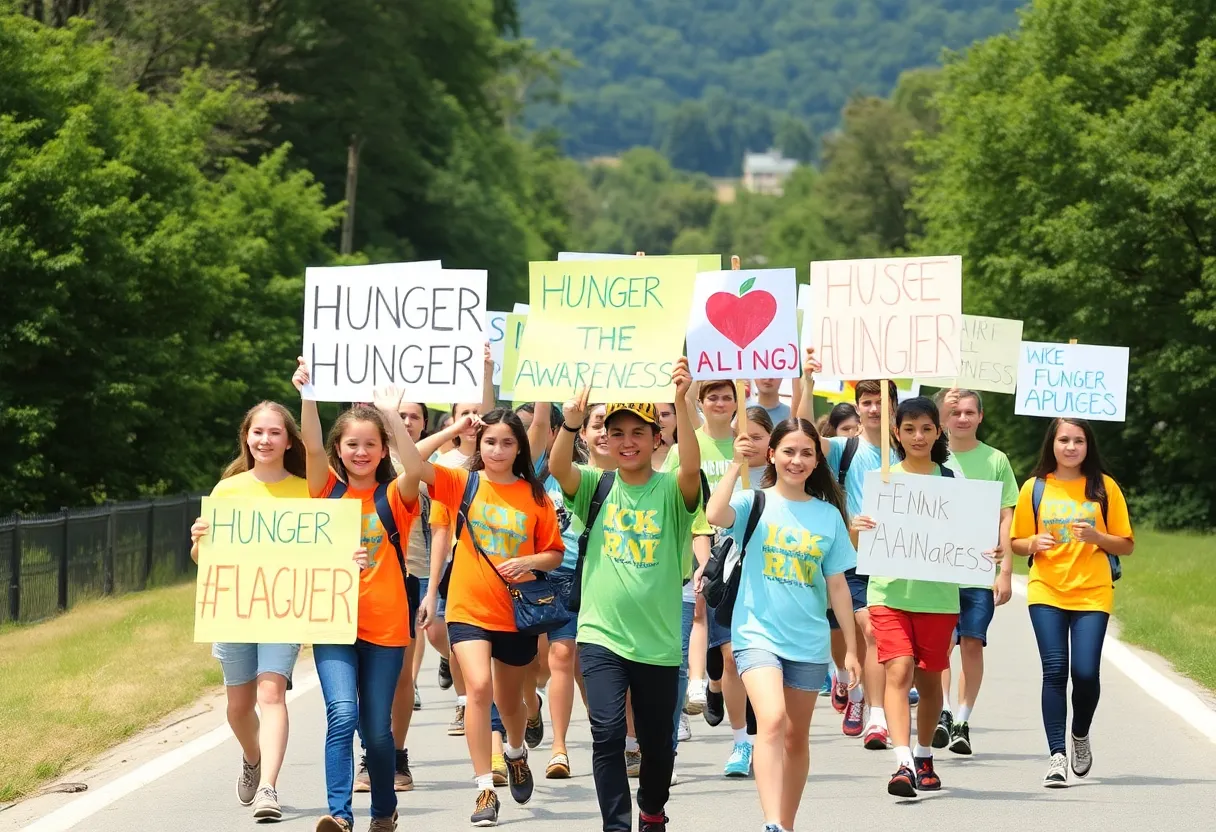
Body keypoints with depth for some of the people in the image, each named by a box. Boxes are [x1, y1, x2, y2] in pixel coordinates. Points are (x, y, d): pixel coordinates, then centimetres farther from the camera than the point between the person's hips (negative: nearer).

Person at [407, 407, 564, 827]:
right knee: (479, 687, -21)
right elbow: (413, 466, -18)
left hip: (517, 613, 2)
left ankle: (516, 752, 52)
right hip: (468, 608, -2)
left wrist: (529, 562, -15)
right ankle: (485, 790, -15)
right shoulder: (462, 484, -3)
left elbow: (554, 553, 5)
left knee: (509, 698, 18)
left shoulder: (535, 496, 0)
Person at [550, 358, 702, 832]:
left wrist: (681, 402, -37)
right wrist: (572, 419, -35)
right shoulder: (596, 487, 2)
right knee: (607, 733, -15)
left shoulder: (670, 491, -4)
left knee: (657, 741, 13)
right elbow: (558, 467, -17)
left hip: (658, 641, 0)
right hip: (601, 635, 0)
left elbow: (692, 468, -26)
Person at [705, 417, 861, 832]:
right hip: (757, 632, -4)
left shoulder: (828, 514, 6)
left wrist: (851, 648, 8)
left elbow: (837, 585, 9)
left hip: (808, 641, 4)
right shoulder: (754, 503, 0)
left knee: (796, 737, 10)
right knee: (772, 720, -23)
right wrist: (737, 463, -21)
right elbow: (715, 515, -23)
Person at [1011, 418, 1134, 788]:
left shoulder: (1104, 487, 4)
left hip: (1092, 593, 0)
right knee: (1054, 671, -10)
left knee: (1085, 672, -9)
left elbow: (1126, 545, 6)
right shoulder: (1034, 488, 6)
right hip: (1046, 592, 0)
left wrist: (1096, 537, -13)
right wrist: (1035, 543, -10)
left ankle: (1081, 735, 21)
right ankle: (1057, 756, -8)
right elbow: (1018, 543, 12)